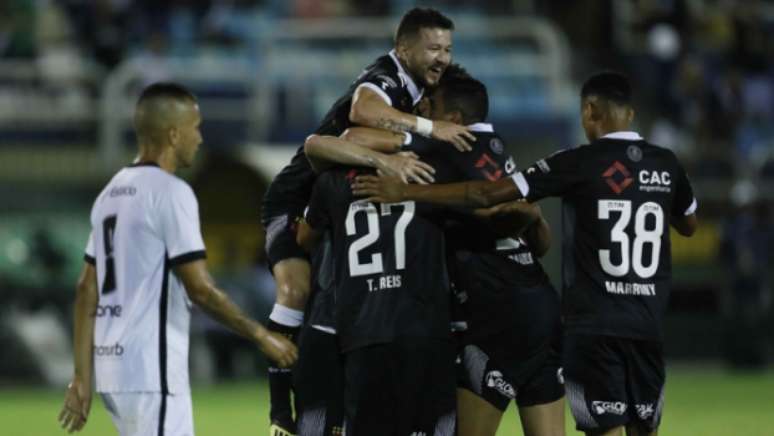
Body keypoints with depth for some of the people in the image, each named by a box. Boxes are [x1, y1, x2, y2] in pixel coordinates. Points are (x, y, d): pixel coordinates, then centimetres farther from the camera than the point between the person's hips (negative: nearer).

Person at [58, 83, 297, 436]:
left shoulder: (111, 192, 15)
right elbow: (200, 289, -16)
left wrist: (82, 377, 14)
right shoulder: (170, 192, -11)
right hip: (151, 371, -9)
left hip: (112, 365, 9)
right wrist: (261, 336, -5)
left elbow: (87, 290, 14)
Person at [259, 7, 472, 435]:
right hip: (296, 199, -10)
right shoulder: (384, 78, -21)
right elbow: (363, 110, -44)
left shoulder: (412, 90, 7)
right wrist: (428, 127, -44)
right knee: (297, 289, -26)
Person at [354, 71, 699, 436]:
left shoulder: (579, 164, -8)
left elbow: (490, 194, -11)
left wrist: (405, 192, -8)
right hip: (647, 323, 4)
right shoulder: (666, 165, 6)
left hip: (593, 323, -4)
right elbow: (689, 225, 25)